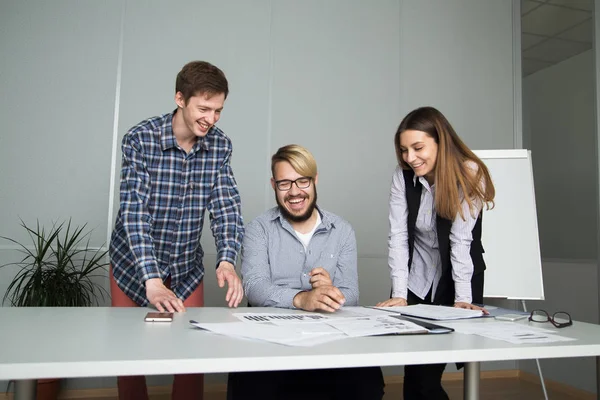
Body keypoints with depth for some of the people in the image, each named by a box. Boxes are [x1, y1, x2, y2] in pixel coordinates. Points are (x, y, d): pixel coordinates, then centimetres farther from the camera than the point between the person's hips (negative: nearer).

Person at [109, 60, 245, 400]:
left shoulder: (220, 145, -9)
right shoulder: (141, 139, -20)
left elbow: (227, 206, -12)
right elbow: (134, 212, -27)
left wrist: (227, 260, -30)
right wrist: (152, 281, -37)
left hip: (187, 268, 3)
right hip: (134, 264, -2)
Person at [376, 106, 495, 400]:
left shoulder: (470, 174, -15)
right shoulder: (402, 176, -9)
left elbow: (461, 239, -20)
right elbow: (397, 237, -12)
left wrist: (462, 297, -26)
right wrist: (399, 294, -19)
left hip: (459, 276, -2)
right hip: (417, 282, 2)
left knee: (430, 370, -4)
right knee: (416, 371, 0)